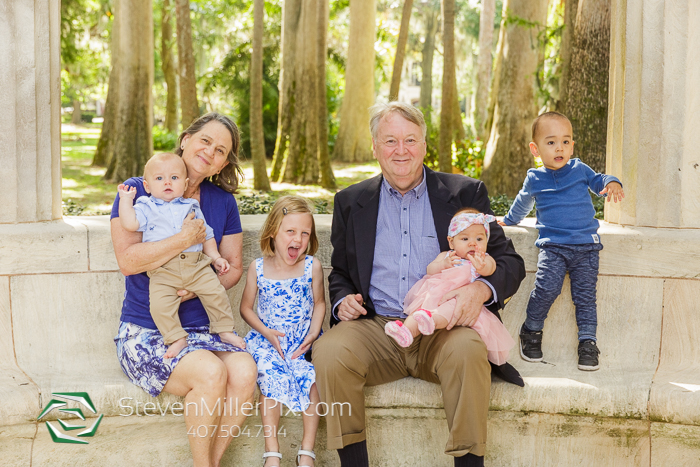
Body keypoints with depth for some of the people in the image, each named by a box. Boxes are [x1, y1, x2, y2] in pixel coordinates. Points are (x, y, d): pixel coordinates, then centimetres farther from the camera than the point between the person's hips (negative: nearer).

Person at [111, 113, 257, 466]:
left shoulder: (222, 201, 10)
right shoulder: (137, 192, -2)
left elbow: (234, 266, 12)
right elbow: (128, 260, -13)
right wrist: (186, 239, -17)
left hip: (199, 330, 4)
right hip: (144, 333, -4)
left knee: (245, 371, -27)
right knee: (211, 372, -31)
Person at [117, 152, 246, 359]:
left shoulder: (191, 207, 18)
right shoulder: (146, 207, 10)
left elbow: (206, 235, 23)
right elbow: (130, 223, -8)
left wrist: (216, 257, 12)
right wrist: (126, 199, -1)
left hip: (196, 266, 2)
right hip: (163, 272, -2)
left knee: (216, 293, -8)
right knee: (160, 303, -21)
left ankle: (225, 330, 11)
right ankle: (177, 339, -7)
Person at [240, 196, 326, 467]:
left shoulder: (312, 267, -1)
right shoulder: (258, 268, -2)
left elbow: (319, 303, 9)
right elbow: (246, 307, 7)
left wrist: (313, 334, -7)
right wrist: (266, 332, -9)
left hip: (303, 341, 0)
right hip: (268, 340, 0)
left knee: (311, 376, -26)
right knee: (271, 375, -27)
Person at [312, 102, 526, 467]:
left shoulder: (465, 194, 8)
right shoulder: (350, 202, 14)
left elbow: (510, 262, 6)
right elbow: (339, 272, 23)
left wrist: (481, 289, -16)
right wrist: (342, 300, -1)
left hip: (444, 328, -1)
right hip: (376, 328, 2)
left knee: (467, 351, -35)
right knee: (329, 351, -28)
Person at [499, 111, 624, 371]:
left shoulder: (580, 170, 8)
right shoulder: (534, 179, 11)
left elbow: (598, 181, 20)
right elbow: (523, 204, 30)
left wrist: (612, 184, -4)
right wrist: (508, 221, 45)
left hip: (586, 245, 1)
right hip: (552, 246, -1)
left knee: (585, 295, -4)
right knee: (547, 286, -20)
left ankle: (587, 342, 7)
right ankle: (531, 330, 1)